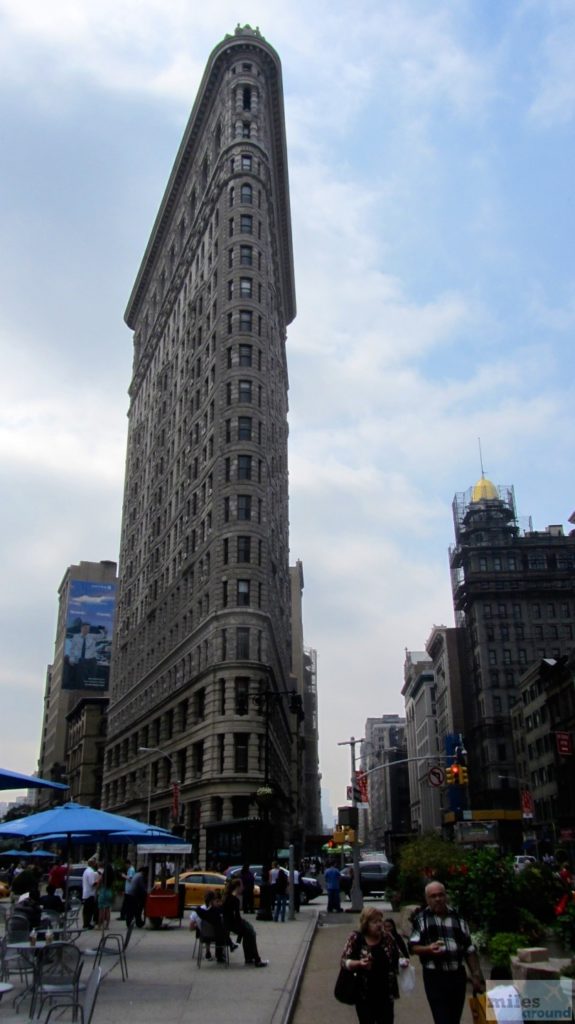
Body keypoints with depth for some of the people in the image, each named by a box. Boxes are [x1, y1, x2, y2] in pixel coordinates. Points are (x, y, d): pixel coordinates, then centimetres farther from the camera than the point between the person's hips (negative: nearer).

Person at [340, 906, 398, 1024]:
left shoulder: (387, 938, 1)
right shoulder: (356, 938, -10)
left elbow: (395, 959, 14)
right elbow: (344, 961, -10)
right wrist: (359, 964, -26)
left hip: (385, 993, 3)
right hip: (364, 994, -3)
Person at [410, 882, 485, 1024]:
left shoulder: (457, 918, 8)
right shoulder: (421, 918, -1)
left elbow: (469, 950, 11)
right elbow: (413, 946, -5)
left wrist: (477, 976, 5)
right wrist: (428, 949, -24)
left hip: (458, 975, 4)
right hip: (435, 976, -4)